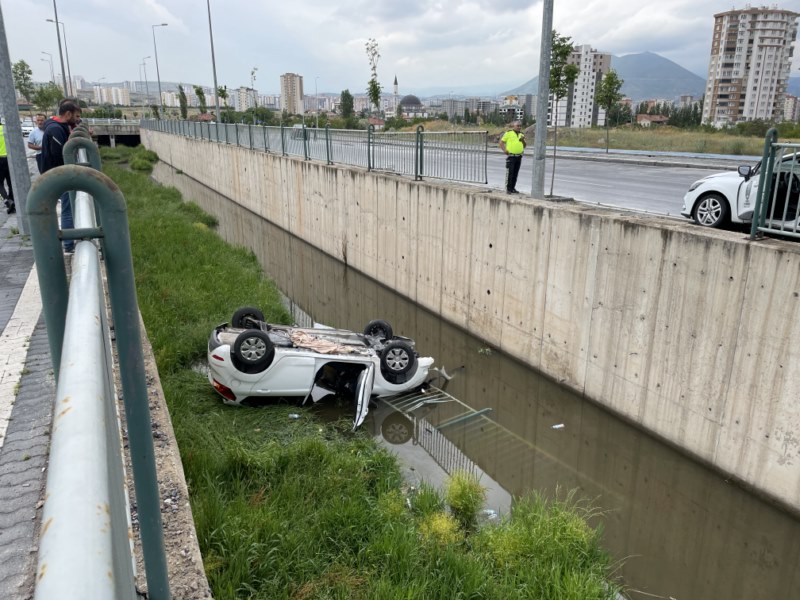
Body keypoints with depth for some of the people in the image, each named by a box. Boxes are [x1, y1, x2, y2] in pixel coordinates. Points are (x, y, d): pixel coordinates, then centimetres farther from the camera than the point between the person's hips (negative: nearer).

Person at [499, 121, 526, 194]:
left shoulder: (521, 135, 14)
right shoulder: (508, 133, -3)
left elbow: (524, 146, 17)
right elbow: (501, 142, -2)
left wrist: (523, 140, -3)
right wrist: (504, 150, -15)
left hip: (519, 156, 6)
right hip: (510, 156, -5)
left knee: (515, 173, 8)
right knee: (509, 173, -7)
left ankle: (512, 188, 16)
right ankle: (508, 189, -1)